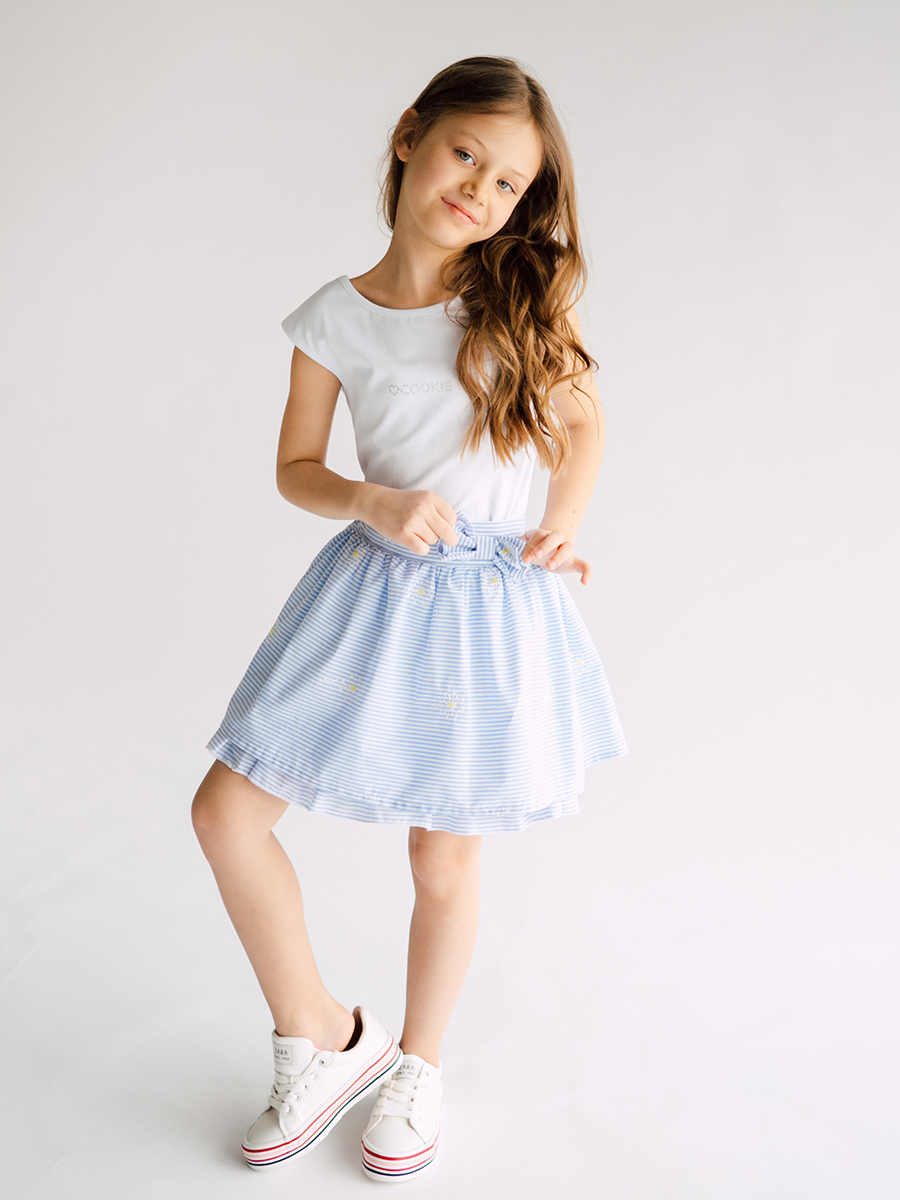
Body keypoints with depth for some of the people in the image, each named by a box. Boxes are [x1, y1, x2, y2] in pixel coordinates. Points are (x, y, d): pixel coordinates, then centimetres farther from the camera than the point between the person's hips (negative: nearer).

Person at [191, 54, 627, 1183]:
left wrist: (559, 524, -5)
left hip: (490, 604, -1)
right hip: (372, 591, 2)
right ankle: (323, 1037, 21)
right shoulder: (336, 317, -2)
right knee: (225, 813, -1)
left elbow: (585, 422, 9)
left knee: (444, 860, 8)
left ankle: (417, 1061, 36)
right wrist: (375, 503, -15)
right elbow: (295, 469, 4)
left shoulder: (525, 300, -3)